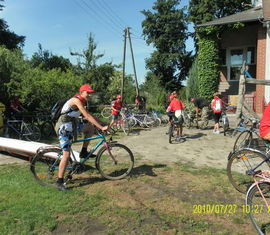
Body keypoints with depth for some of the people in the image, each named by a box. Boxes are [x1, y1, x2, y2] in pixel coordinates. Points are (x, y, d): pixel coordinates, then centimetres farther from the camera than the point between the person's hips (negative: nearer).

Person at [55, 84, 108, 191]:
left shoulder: (81, 102, 13)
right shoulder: (76, 100, -16)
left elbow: (86, 117, 16)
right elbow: (88, 116, -24)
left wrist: (99, 125, 9)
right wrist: (101, 127, -25)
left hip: (71, 127, 9)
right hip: (64, 128, -9)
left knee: (91, 127, 4)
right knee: (67, 154, -10)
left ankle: (84, 152, 10)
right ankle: (59, 182, -2)